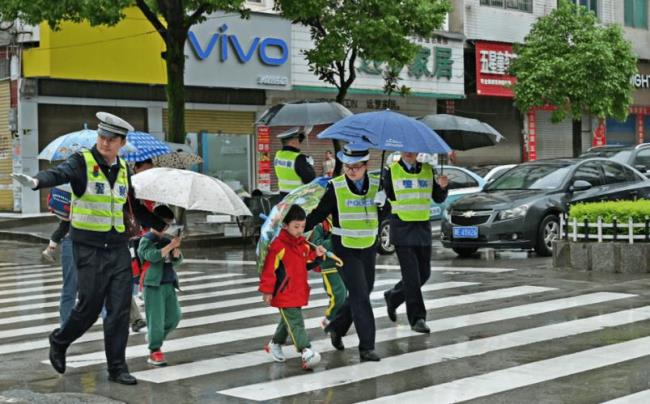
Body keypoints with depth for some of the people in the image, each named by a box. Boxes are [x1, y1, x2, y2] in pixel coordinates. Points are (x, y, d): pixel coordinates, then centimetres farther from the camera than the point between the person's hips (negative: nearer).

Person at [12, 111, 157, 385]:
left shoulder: (123, 169, 10)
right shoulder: (82, 162, -8)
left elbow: (134, 206, 23)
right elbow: (60, 173, -30)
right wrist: (36, 181, -51)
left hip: (118, 247, 5)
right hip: (89, 248, -5)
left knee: (120, 309, 2)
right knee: (90, 306, 0)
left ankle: (117, 368, 11)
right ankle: (59, 341, 29)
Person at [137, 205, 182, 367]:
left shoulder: (166, 240, 15)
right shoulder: (146, 240, -4)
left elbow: (177, 262, 13)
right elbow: (152, 256, -22)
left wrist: (176, 249, -7)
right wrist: (170, 246, -21)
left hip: (169, 284, 7)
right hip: (154, 285, -7)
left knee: (174, 315, 6)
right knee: (156, 318, -7)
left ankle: (154, 337, 27)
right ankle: (154, 351, -1)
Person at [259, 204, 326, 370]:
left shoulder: (303, 243, 9)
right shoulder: (278, 245, -16)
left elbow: (306, 261, 23)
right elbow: (269, 269, -15)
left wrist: (315, 254, 3)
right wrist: (267, 290, -14)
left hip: (299, 292, 8)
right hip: (283, 293, -8)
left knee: (288, 320, 21)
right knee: (295, 322, -12)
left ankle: (275, 344, 41)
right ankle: (306, 352, -19)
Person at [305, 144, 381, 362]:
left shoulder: (376, 186, 0)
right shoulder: (335, 187, -9)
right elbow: (319, 214, -5)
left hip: (369, 248, 5)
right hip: (345, 249, -5)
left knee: (362, 294, 14)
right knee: (360, 296, -9)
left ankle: (336, 327, 37)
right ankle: (366, 347, -5)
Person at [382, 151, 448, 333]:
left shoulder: (428, 170, 9)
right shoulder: (392, 171, 0)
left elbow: (438, 199, 8)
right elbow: (384, 197, 2)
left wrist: (442, 187, -10)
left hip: (423, 228, 5)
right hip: (402, 230, -4)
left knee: (423, 273, 9)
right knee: (411, 275, -8)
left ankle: (393, 296, 31)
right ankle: (417, 318, -3)